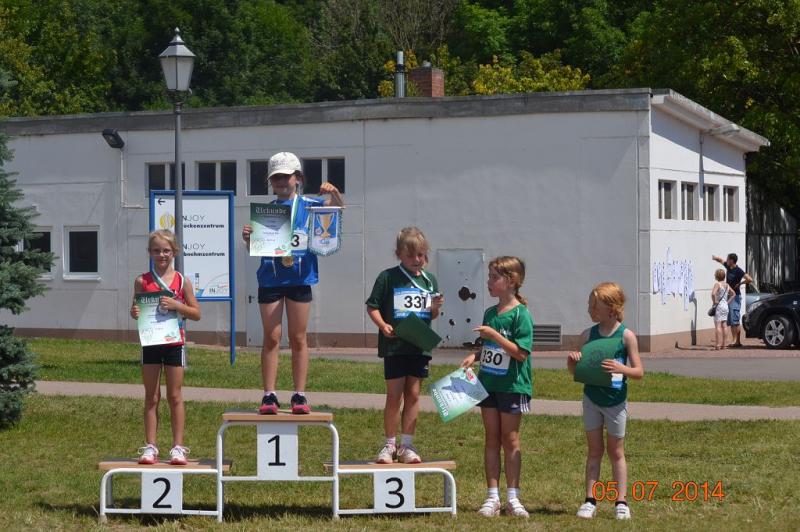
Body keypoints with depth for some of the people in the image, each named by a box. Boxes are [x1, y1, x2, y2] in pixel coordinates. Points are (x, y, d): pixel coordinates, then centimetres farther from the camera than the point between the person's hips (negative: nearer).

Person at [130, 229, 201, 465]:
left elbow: (196, 313, 0)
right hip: (150, 343, 1)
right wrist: (134, 313, -14)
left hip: (174, 342, -1)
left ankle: (178, 447, 8)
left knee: (174, 396, 3)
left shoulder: (181, 281, 0)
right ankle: (150, 446, 9)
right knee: (151, 397, 5)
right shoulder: (142, 281, 2)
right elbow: (136, 311, 9)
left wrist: (176, 305, -15)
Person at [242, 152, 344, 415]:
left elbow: (338, 206, -7)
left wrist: (334, 192, -27)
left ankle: (299, 396, 10)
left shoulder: (308, 205, 3)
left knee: (298, 338, 5)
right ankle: (269, 396, 4)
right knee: (271, 338, 1)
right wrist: (247, 238, -13)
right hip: (270, 279, 1)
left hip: (300, 278, -1)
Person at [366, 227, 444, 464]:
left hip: (419, 346, 3)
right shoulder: (388, 278, -4)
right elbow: (372, 307, -1)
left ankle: (407, 445, 13)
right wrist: (383, 325, -17)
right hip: (394, 346, -3)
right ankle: (389, 444, 13)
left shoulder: (430, 280, 9)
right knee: (394, 396, 1)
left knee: (413, 395, 6)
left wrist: (435, 308, -6)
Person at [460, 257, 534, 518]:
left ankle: (512, 498, 10)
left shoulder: (521, 314, -12)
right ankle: (493, 497, 12)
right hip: (487, 383, 6)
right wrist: (473, 356, -1)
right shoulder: (489, 313, 9)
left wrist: (493, 334, -23)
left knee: (510, 440, 2)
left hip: (512, 386, -6)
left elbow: (521, 353, -18)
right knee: (491, 439, 7)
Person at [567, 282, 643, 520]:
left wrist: (621, 369, -29)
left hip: (615, 400, -3)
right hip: (592, 399, 3)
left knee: (616, 452, 7)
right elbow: (575, 371, 5)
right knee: (594, 450, 8)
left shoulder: (626, 335, -11)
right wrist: (571, 361, -17)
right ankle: (590, 500, 11)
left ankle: (621, 502, 11)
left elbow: (639, 372, -10)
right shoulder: (588, 335, -1)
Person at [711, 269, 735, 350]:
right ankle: (723, 344, 13)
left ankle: (718, 344, -12)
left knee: (718, 326, -8)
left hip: (719, 306, -8)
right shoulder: (726, 285, 11)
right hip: (725, 306, 8)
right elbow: (733, 294, 22)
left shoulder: (717, 284, -12)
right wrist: (728, 302, 16)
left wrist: (714, 301, -15)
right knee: (724, 326, 10)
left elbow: (713, 293, -29)